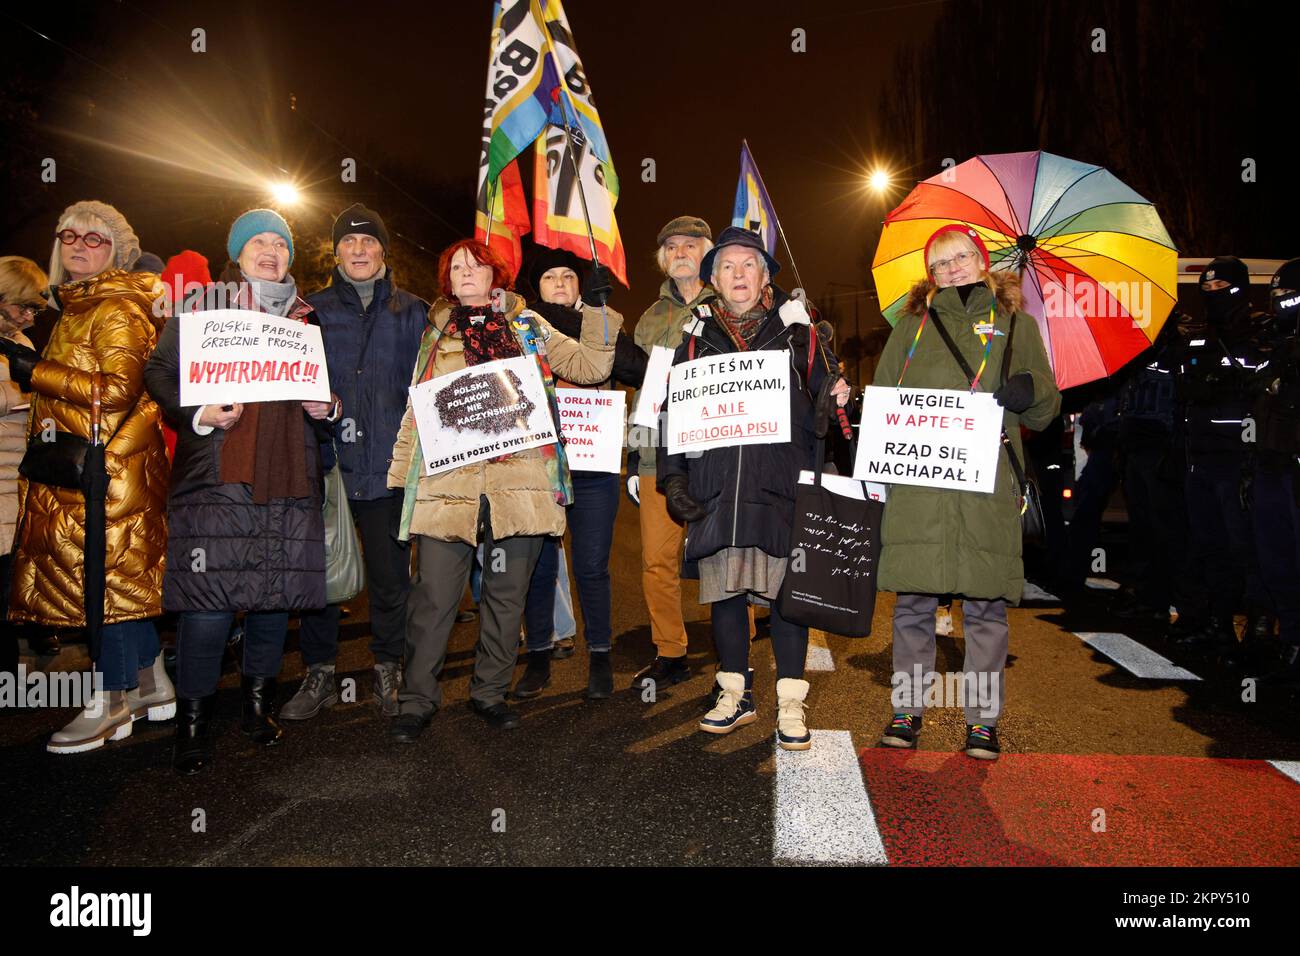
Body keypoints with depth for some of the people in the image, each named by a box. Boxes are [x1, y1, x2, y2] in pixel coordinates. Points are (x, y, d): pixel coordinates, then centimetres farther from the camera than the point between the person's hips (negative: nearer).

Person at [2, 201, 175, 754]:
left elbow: (118, 390, -21)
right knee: (122, 576, 12)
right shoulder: (75, 308, 20)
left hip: (109, 466, -10)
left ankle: (112, 704, 7)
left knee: (106, 574, -4)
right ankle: (153, 686, 21)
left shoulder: (117, 310, -10)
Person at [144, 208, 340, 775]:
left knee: (276, 591, 6)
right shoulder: (202, 305, 10)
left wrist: (328, 409, 2)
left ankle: (258, 703, 23)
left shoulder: (305, 318, 19)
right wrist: (197, 413, -12)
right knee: (208, 596, -7)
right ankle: (194, 719, 8)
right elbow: (159, 371, 5)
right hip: (217, 473, -3)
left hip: (288, 478, 3)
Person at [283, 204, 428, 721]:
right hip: (325, 464, 1)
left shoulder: (411, 312, 9)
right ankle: (319, 674, 21)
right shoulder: (313, 310, 9)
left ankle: (388, 673, 22)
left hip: (388, 467, 0)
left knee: (390, 576, 6)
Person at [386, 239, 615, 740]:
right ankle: (417, 699, 14)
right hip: (447, 482, 0)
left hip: (518, 479, 0)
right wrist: (400, 473, 10)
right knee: (434, 596, -1)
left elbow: (590, 367, 8)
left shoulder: (529, 327, 13)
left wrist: (599, 310, 0)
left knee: (507, 593, 8)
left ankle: (489, 691, 24)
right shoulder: (436, 333, 16)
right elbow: (416, 409, 16)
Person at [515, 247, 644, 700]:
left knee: (592, 568, 4)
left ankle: (600, 657, 20)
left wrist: (600, 330, -18)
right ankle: (539, 657, 22)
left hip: (592, 468, -1)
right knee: (538, 565, 7)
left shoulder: (603, 325, 6)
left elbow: (639, 371, -8)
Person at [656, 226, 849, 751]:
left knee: (787, 589, -1)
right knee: (723, 589, 6)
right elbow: (672, 412, 13)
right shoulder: (696, 340, 14)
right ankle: (735, 695, 22)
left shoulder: (797, 334, 11)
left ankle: (790, 703, 12)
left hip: (783, 486, -1)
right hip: (716, 488, 2)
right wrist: (673, 477, 5)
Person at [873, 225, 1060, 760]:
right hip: (915, 481, 1)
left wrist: (1030, 388, -10)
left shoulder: (1014, 324, 17)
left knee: (985, 606, 1)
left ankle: (983, 719, 12)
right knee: (912, 603, 2)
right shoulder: (913, 325, 20)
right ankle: (907, 711, 14)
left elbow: (1045, 410, 14)